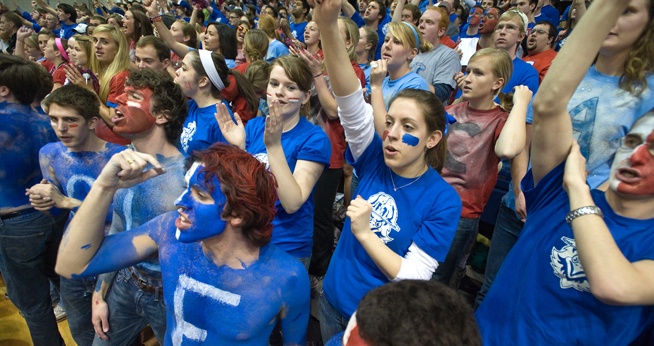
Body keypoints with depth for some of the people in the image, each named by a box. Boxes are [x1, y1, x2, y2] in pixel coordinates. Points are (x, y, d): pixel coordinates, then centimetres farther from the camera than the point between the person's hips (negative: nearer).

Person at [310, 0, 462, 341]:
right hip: (332, 299, 4)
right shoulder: (374, 160, -12)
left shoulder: (443, 201, -19)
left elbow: (412, 278, -20)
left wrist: (364, 232, -30)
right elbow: (349, 98, -26)